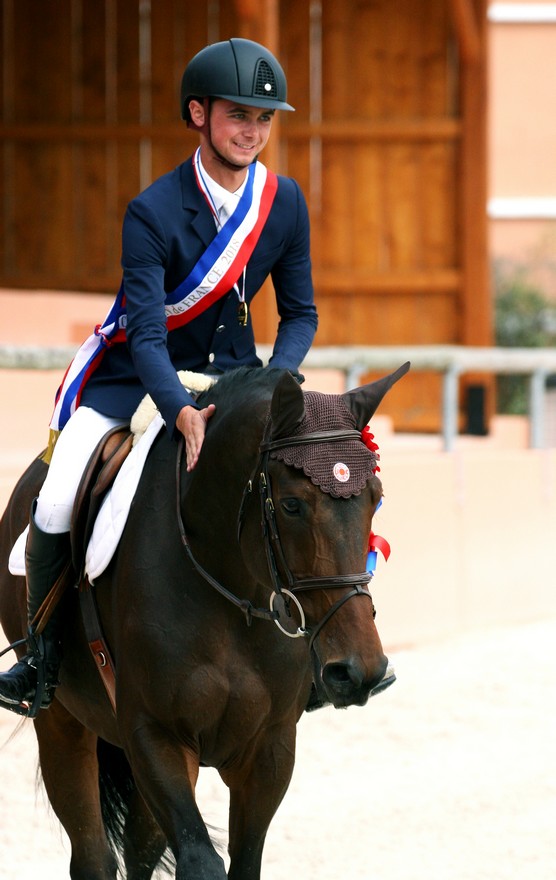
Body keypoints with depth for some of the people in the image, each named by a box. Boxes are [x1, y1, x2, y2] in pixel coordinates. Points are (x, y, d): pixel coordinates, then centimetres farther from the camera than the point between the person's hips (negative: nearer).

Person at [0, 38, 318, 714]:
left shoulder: (285, 203, -8)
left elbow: (300, 313, 0)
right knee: (54, 511, -20)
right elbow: (147, 334, -29)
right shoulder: (153, 213, -22)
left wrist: (275, 383, -21)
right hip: (134, 372, -3)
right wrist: (181, 413, -48)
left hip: (228, 367, 4)